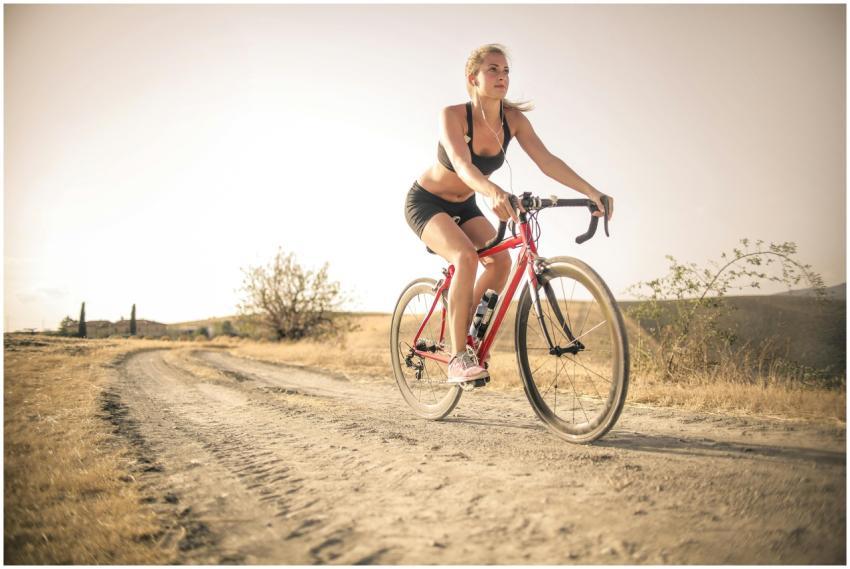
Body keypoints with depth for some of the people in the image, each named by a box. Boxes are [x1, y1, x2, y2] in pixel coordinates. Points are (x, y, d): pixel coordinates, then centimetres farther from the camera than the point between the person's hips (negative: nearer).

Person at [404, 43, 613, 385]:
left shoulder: (513, 120, -12)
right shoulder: (452, 115, -26)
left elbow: (547, 161, -20)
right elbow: (462, 164, -42)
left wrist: (593, 193, -32)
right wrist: (494, 192, -62)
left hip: (463, 206, 6)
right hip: (426, 202, -6)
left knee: (500, 260, -16)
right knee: (466, 257, -31)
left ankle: (467, 337, 3)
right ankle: (458, 357, -22)